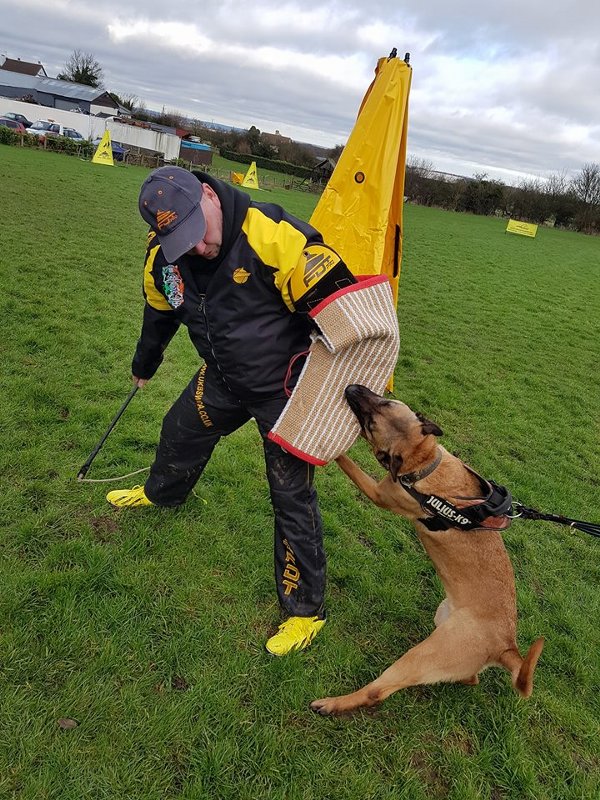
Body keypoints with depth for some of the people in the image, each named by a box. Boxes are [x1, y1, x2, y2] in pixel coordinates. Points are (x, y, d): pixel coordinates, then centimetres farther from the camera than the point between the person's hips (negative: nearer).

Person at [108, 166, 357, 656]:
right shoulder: (163, 256, -8)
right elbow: (160, 313, 12)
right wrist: (144, 366, 29)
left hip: (285, 386, -6)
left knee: (292, 497, -3)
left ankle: (306, 610, 15)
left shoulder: (272, 234, -32)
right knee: (180, 431, 26)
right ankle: (161, 493, 62)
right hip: (224, 378, 7)